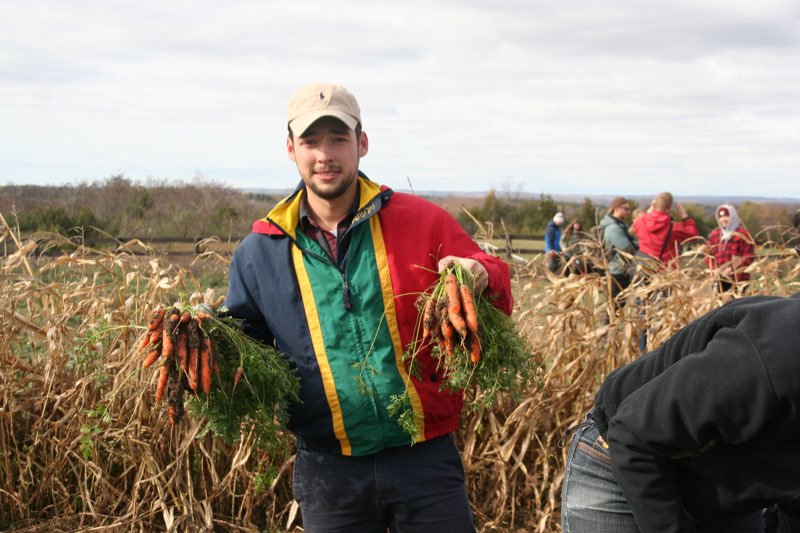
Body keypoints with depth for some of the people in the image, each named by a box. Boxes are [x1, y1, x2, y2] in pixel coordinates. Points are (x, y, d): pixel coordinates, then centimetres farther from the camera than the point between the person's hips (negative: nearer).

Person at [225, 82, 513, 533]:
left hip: (426, 460, -1)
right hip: (329, 472, 2)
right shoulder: (260, 252, 3)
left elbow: (497, 295, 4)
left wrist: (483, 278, -19)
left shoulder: (422, 222, -1)